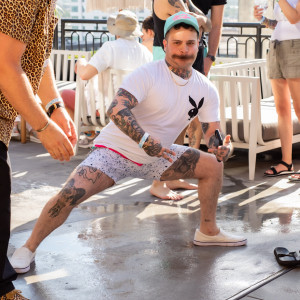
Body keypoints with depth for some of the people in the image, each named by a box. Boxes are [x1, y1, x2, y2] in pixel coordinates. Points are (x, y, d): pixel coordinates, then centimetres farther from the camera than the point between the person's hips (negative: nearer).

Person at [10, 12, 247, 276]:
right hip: (115, 150, -6)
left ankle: (208, 232, 17)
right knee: (70, 194, -24)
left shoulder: (206, 90, -3)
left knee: (213, 165, -1)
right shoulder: (147, 74, -21)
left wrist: (223, 148, -25)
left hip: (157, 156, 6)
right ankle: (29, 247, -3)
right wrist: (145, 140, -47)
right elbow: (116, 109, -34)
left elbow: (214, 135, -1)